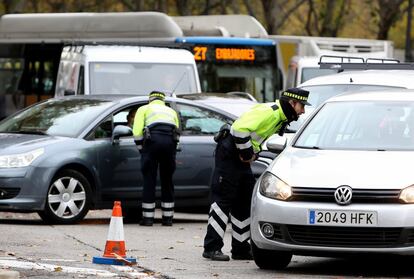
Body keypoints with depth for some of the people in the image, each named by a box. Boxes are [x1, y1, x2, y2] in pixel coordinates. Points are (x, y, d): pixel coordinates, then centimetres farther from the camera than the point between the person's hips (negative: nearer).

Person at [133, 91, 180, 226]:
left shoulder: (144, 109, 22)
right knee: (167, 180, 12)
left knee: (149, 180, 2)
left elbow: (137, 131, 7)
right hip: (170, 142, 3)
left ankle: (148, 218, 2)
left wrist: (141, 149, 15)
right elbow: (177, 131, 21)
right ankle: (167, 218, 13)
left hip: (152, 139, -3)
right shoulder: (171, 111, 32)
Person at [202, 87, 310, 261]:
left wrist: (252, 154, 9)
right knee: (223, 200, -9)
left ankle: (241, 249, 16)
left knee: (244, 202, 11)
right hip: (229, 154, -10)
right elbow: (241, 129, -29)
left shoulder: (280, 118, 12)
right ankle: (212, 248, -8)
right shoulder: (268, 112, -20)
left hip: (242, 160, 10)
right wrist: (247, 153, -19)